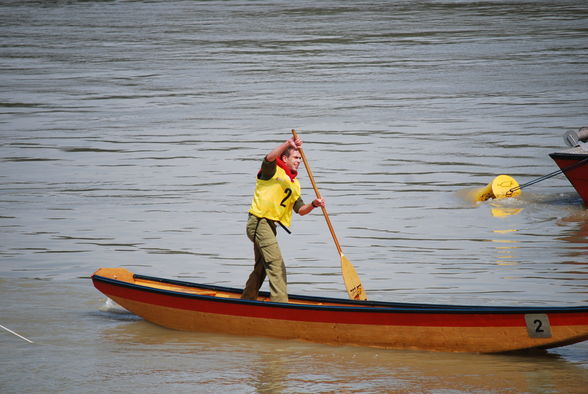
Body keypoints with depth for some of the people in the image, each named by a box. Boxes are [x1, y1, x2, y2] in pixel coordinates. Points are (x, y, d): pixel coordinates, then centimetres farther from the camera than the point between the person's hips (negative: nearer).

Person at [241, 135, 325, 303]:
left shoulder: (294, 184, 18)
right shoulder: (273, 171, -5)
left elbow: (300, 209, 12)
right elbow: (269, 158, -28)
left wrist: (314, 205, -9)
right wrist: (288, 144, -39)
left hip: (269, 226, 10)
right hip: (259, 221, -10)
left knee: (261, 268, 21)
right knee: (276, 266, -16)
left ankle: (246, 302, 35)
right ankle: (280, 304, -21)